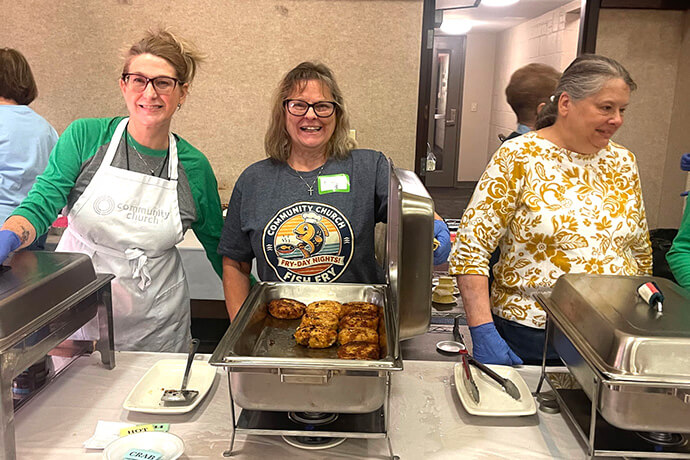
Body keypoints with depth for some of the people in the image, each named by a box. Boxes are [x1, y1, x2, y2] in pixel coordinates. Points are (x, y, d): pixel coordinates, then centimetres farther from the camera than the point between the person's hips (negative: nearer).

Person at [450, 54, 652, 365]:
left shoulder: (623, 162, 6)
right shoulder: (519, 157, -11)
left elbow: (640, 252, 17)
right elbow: (470, 248, -15)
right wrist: (483, 333, -20)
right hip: (529, 339, -4)